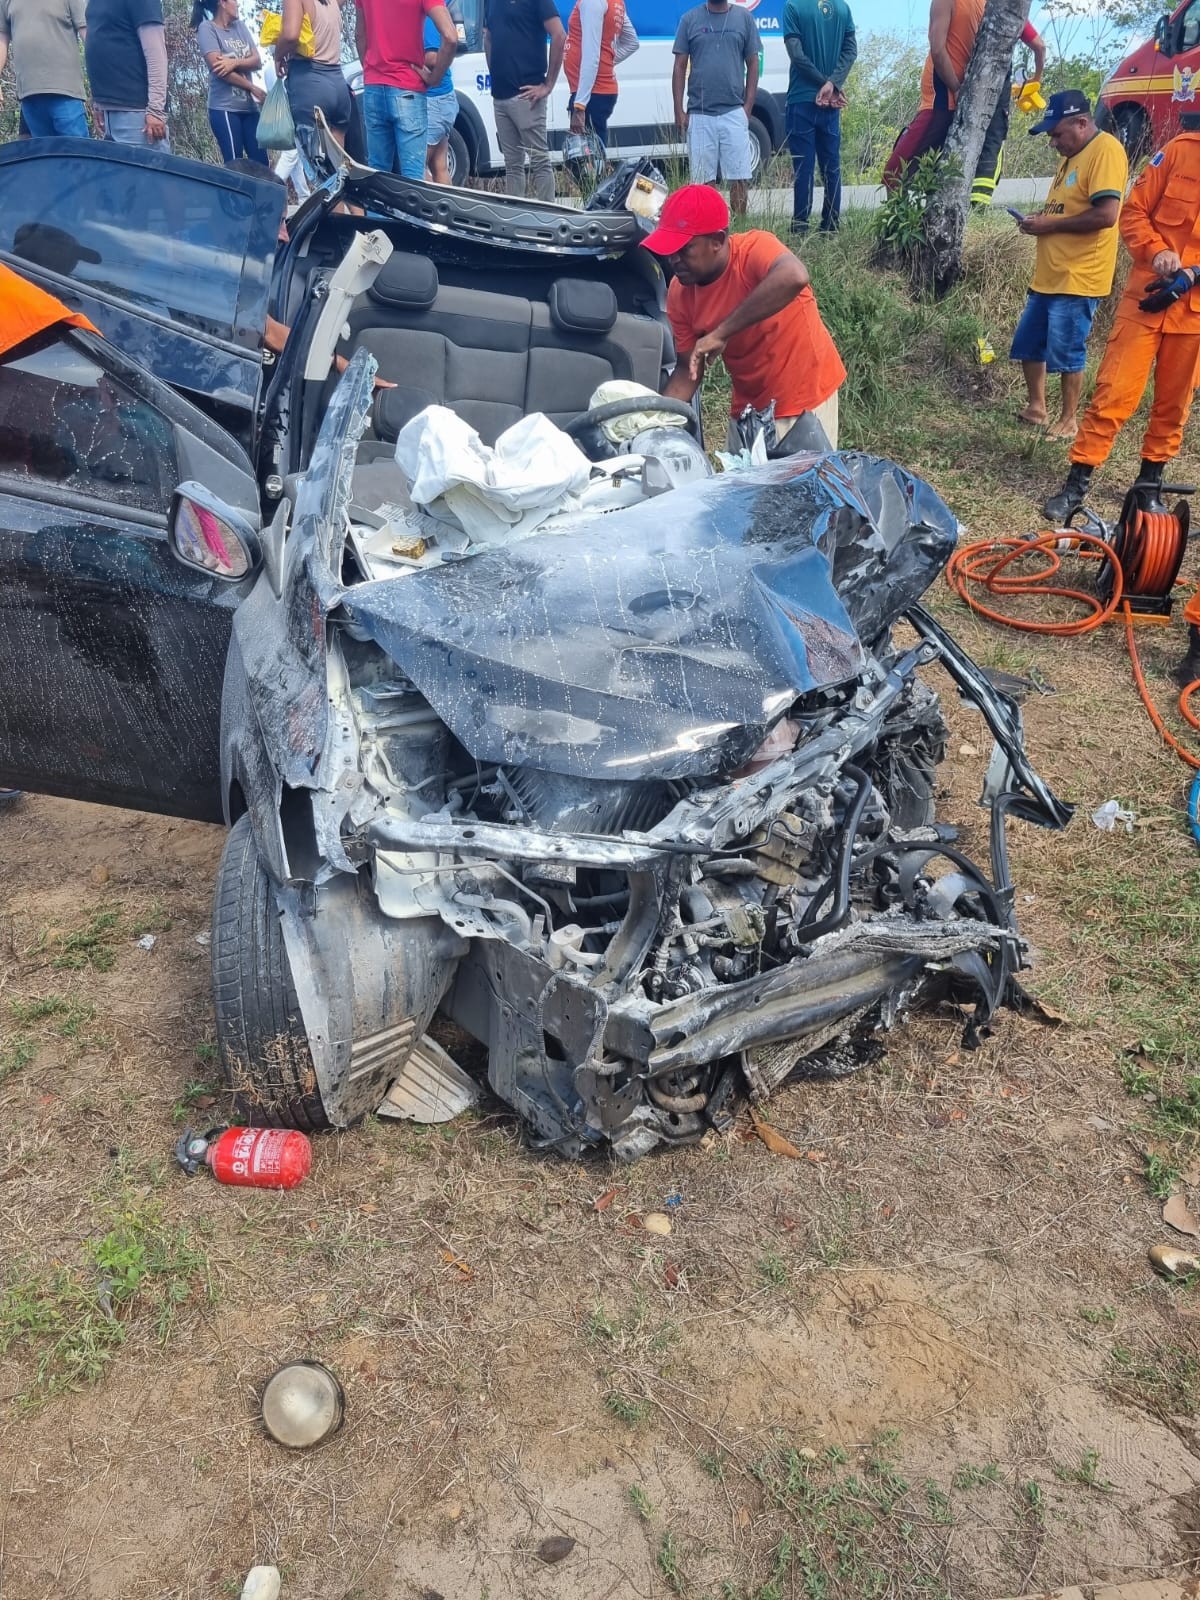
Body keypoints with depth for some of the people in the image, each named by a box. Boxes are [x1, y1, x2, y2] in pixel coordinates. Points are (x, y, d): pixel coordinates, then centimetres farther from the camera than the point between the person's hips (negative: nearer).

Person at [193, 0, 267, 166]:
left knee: (261, 163, -1)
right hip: (225, 108, -6)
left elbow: (257, 61, 8)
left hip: (249, 106, 6)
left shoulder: (240, 26, 17)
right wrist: (254, 89, -9)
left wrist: (235, 62, -13)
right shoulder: (207, 28, -1)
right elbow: (217, 67, -11)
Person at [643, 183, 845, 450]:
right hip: (749, 405, 5)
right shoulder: (679, 295, -7)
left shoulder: (753, 248, -23)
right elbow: (688, 369, 2)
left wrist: (721, 333, -42)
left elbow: (794, 277, -45)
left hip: (807, 396, -5)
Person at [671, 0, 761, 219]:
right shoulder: (690, 19, 5)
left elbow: (752, 64, 8)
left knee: (739, 178, -2)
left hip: (734, 112, 0)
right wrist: (679, 111, -1)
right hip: (699, 114, 0)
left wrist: (748, 106, -1)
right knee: (703, 180, 2)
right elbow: (679, 67, 6)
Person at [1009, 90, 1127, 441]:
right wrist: (1039, 221, 6)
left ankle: (1069, 421, 8)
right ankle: (1036, 408, 27)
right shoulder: (1072, 156, 17)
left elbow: (1106, 215, -23)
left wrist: (1050, 224, -16)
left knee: (1066, 353, -4)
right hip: (1049, 275, 10)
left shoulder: (1105, 150, -14)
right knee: (1028, 344, 14)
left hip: (1077, 279, -10)